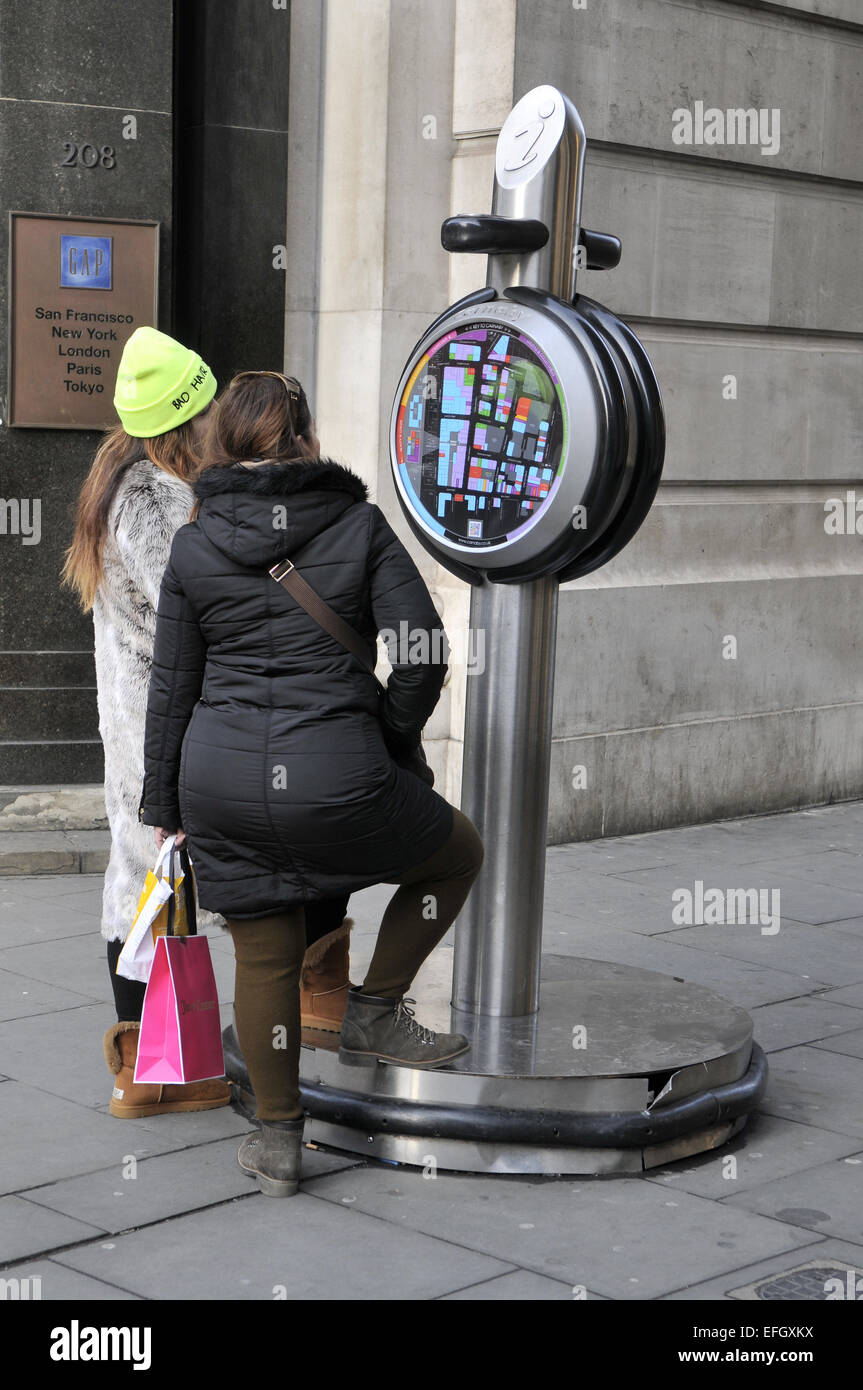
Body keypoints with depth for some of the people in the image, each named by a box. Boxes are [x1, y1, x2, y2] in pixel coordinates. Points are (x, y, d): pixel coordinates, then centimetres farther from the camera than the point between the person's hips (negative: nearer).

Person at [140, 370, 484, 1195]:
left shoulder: (193, 546, 5)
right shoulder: (361, 525, 0)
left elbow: (171, 687, 8)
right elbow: (423, 654, -7)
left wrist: (162, 805, 17)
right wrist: (388, 745, 9)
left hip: (220, 780, 3)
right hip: (335, 778, -3)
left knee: (264, 956, 15)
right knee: (457, 852, 22)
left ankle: (278, 1140, 24)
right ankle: (373, 1011, 21)